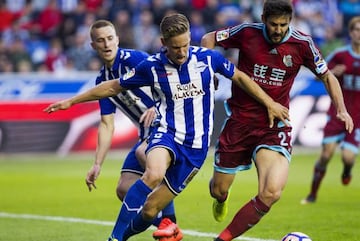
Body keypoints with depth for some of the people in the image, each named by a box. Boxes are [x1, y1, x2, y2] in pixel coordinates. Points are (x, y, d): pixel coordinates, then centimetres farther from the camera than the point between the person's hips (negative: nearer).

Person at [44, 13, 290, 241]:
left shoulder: (207, 58, -5)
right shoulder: (152, 66, -6)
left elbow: (239, 77, 13)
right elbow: (114, 87, 6)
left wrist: (270, 103, 14)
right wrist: (71, 101, 8)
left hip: (196, 145, 1)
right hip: (167, 134, -1)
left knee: (150, 209, -4)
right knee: (154, 174, -36)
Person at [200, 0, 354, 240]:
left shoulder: (302, 44, -7)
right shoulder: (247, 33, -9)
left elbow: (327, 76, 6)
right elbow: (209, 39, 6)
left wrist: (341, 109, -6)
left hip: (274, 125, 0)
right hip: (240, 120, 1)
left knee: (271, 193, -23)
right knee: (219, 190, 11)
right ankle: (221, 200, 53)